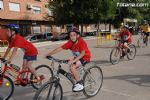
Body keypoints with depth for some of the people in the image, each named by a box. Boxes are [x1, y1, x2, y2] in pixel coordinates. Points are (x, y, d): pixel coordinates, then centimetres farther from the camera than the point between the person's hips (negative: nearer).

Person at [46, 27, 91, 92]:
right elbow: (60, 48, -12)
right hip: (77, 57, 7)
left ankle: (80, 84, -10)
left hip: (85, 57, -7)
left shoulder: (81, 42, -26)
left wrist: (73, 60, -49)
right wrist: (48, 54, -16)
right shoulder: (70, 43, -10)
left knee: (72, 67, -23)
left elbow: (83, 53, -37)